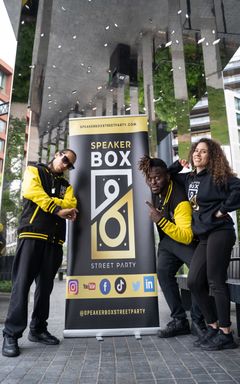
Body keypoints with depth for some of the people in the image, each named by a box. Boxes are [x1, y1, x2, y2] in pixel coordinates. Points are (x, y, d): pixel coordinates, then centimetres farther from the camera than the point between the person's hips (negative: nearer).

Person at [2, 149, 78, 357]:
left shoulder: (66, 185, 22)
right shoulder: (34, 171, 12)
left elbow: (70, 205, 4)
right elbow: (32, 192, -8)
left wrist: (49, 201, -12)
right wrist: (58, 209, -11)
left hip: (54, 238, 5)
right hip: (32, 233, -4)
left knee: (45, 285, 8)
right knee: (22, 283, -6)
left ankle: (38, 329, 20)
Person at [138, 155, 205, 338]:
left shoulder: (179, 199, -32)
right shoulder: (156, 191, -10)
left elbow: (186, 237, -37)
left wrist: (161, 221, -43)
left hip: (186, 240, -6)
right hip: (167, 240, 6)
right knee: (163, 272, -9)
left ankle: (198, 320, -4)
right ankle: (180, 321, 1)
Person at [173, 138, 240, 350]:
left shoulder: (218, 175, -5)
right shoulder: (189, 178, 15)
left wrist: (223, 210, -14)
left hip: (220, 232, -7)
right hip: (204, 236, 7)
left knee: (216, 282, -3)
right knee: (194, 282, 6)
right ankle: (213, 326, 21)